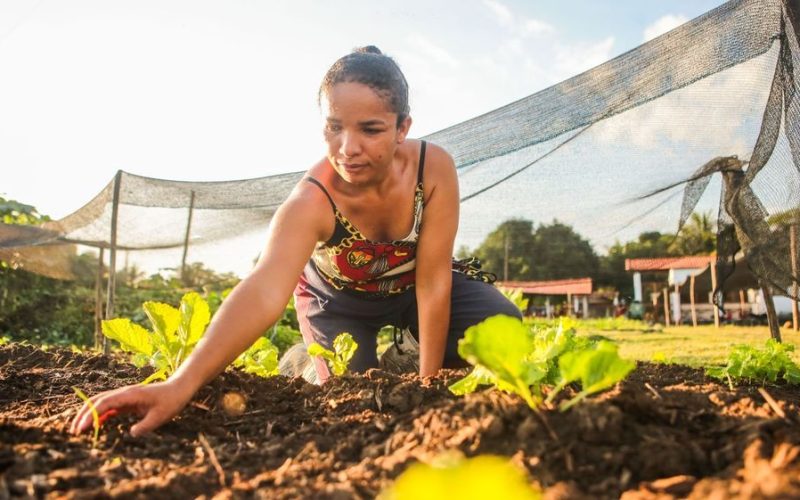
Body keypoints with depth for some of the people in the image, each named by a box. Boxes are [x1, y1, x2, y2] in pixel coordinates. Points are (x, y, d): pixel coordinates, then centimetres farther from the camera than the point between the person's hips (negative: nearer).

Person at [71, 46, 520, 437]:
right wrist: (182, 384, -68)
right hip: (338, 297, -1)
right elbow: (264, 291, -54)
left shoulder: (434, 167, -32)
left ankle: (405, 354, 17)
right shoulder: (311, 201, -38)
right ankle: (303, 358, 20)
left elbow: (433, 282, -27)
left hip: (413, 286, 2)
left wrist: (429, 379, -23)